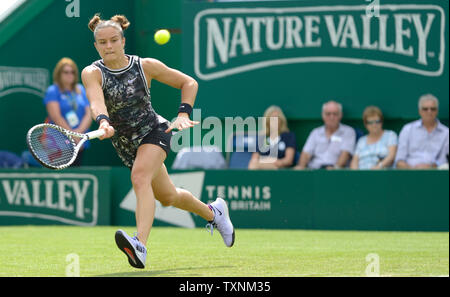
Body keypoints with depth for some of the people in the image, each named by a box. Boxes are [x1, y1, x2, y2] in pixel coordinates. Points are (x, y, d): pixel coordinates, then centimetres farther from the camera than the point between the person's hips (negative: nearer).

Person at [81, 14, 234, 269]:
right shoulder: (92, 73, -12)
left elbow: (189, 83, 0)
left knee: (140, 176, -33)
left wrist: (184, 114, -13)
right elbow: (97, 101, -33)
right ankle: (212, 212, 47)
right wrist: (103, 122, -54)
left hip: (154, 131, -4)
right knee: (167, 196, 17)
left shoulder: (145, 66, -11)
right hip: (125, 144, 4)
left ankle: (140, 246, -49)